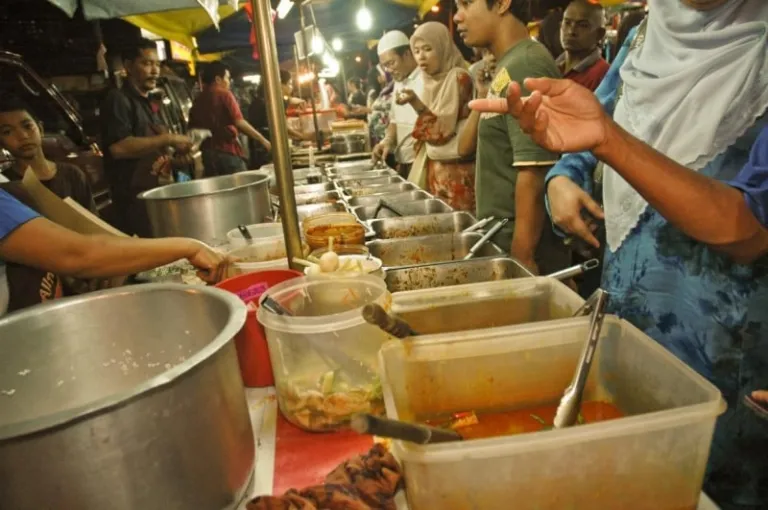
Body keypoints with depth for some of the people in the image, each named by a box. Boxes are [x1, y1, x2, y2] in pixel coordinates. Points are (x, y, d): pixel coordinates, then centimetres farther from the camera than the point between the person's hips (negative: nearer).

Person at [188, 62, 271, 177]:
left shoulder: (198, 100, 12)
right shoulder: (224, 94, -4)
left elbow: (193, 129, 14)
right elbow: (239, 123, -16)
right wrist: (263, 140, -15)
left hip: (208, 152, 6)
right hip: (227, 151, -6)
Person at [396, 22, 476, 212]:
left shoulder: (458, 77, -12)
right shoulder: (431, 81, 12)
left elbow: (443, 130, -17)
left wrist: (416, 102, -22)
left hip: (456, 170, -8)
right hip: (435, 166, 8)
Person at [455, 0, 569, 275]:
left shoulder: (523, 66, -17)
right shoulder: (508, 66, 10)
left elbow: (534, 173, -22)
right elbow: (466, 147, 16)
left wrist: (522, 259, -21)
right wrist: (483, 97, 4)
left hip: (520, 246, -9)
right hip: (502, 237, 9)